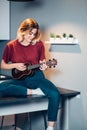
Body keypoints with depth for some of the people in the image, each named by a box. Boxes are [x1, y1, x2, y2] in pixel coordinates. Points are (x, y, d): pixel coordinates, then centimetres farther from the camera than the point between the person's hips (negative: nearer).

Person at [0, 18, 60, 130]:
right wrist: (15, 65, -11)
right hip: (20, 79, 0)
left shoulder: (38, 44, 2)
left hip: (36, 76, 0)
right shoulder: (11, 46, 0)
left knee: (55, 94, -30)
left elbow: (42, 62, 11)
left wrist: (44, 66, -13)